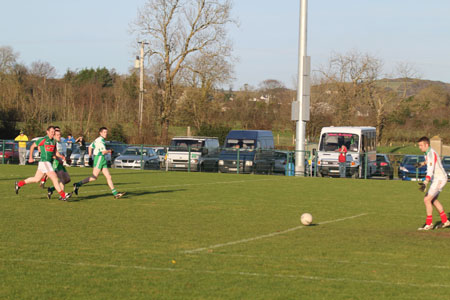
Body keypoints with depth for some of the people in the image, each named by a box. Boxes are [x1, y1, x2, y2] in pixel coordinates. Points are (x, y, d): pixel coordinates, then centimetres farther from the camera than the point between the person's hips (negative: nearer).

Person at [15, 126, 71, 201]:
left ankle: (19, 184, 32)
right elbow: (32, 146, 3)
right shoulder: (43, 140, -8)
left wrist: (61, 157, -3)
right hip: (44, 162, -8)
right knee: (55, 178, -13)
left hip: (49, 162, 8)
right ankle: (63, 196, -12)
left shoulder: (54, 141, 12)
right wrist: (30, 158, 6)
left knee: (36, 179, 17)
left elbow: (55, 152, 16)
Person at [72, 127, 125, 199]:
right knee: (94, 177, -13)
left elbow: (90, 147, 28)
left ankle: (115, 193, 1)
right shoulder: (100, 140, -13)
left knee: (108, 177, 4)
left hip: (102, 161, 10)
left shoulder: (98, 140, 18)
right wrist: (110, 151, 1)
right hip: (99, 158, -10)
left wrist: (90, 157, 29)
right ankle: (77, 185, -10)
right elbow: (103, 152, -18)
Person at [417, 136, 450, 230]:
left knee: (427, 200, -14)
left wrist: (425, 183, -44)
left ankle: (429, 224, -8)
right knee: (433, 200, 19)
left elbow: (430, 170, -34)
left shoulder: (431, 154, -22)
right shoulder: (429, 152, 9)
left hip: (439, 179, -11)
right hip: (437, 179, 11)